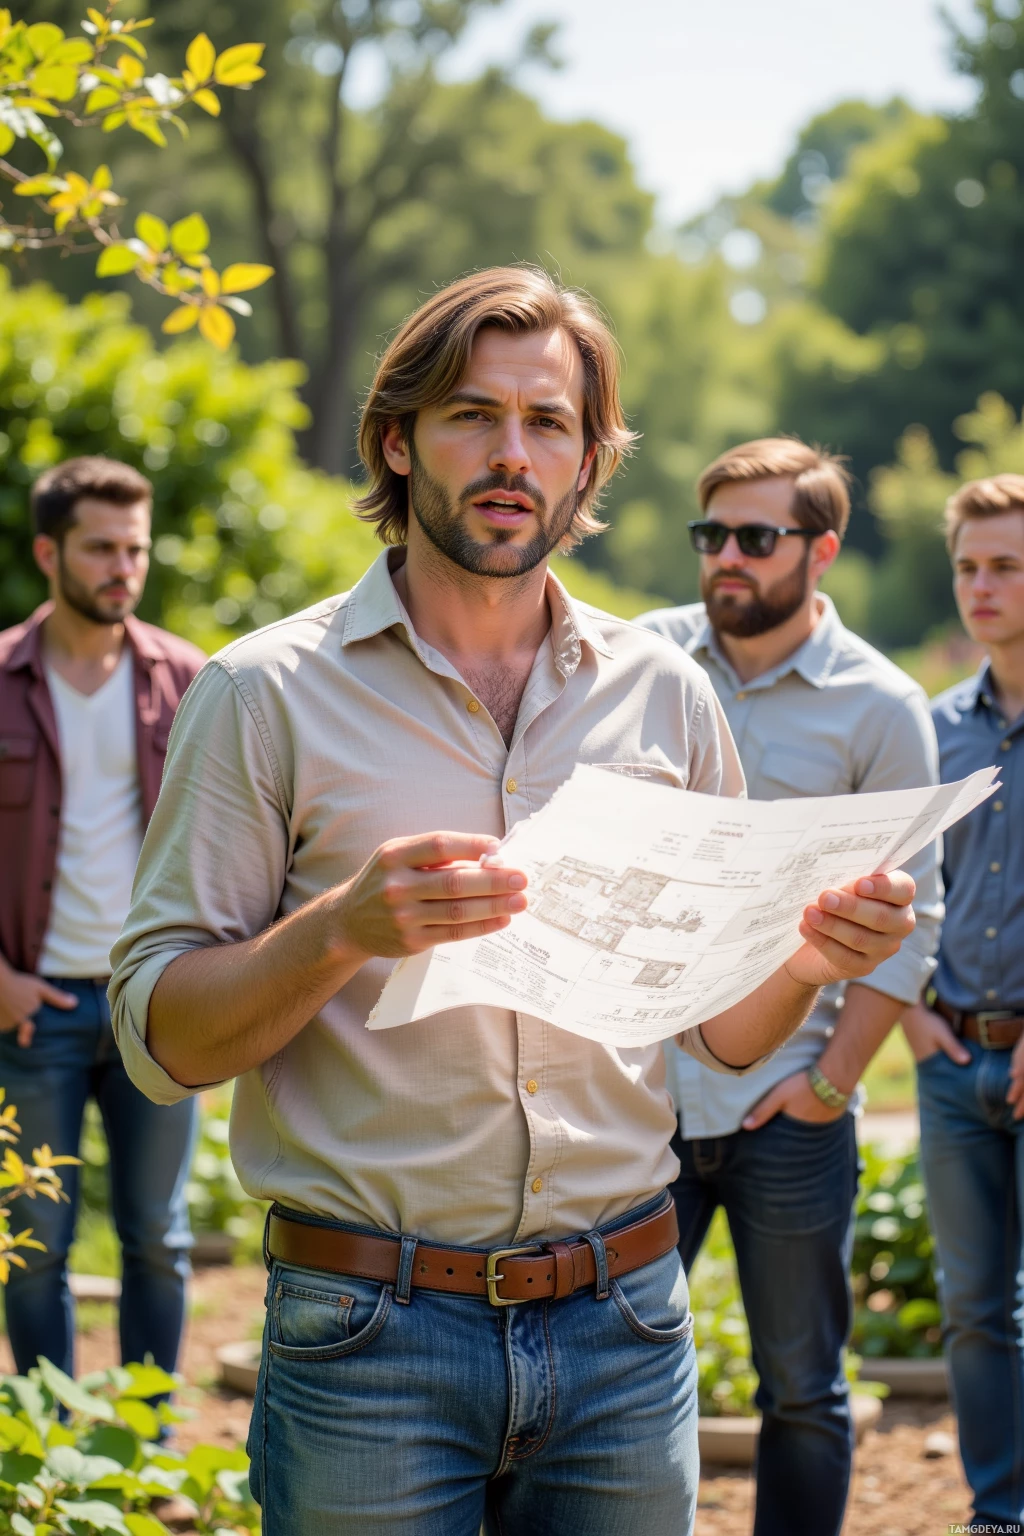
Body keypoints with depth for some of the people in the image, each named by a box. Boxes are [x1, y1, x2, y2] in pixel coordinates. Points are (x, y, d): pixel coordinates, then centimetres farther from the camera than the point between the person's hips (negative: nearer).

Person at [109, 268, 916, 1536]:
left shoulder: (662, 693, 8)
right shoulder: (268, 692, -3)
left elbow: (724, 1032, 12)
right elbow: (160, 1036, -7)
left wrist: (806, 958, -9)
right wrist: (341, 931, -23)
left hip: (624, 1326, 3)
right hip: (371, 1335, -3)